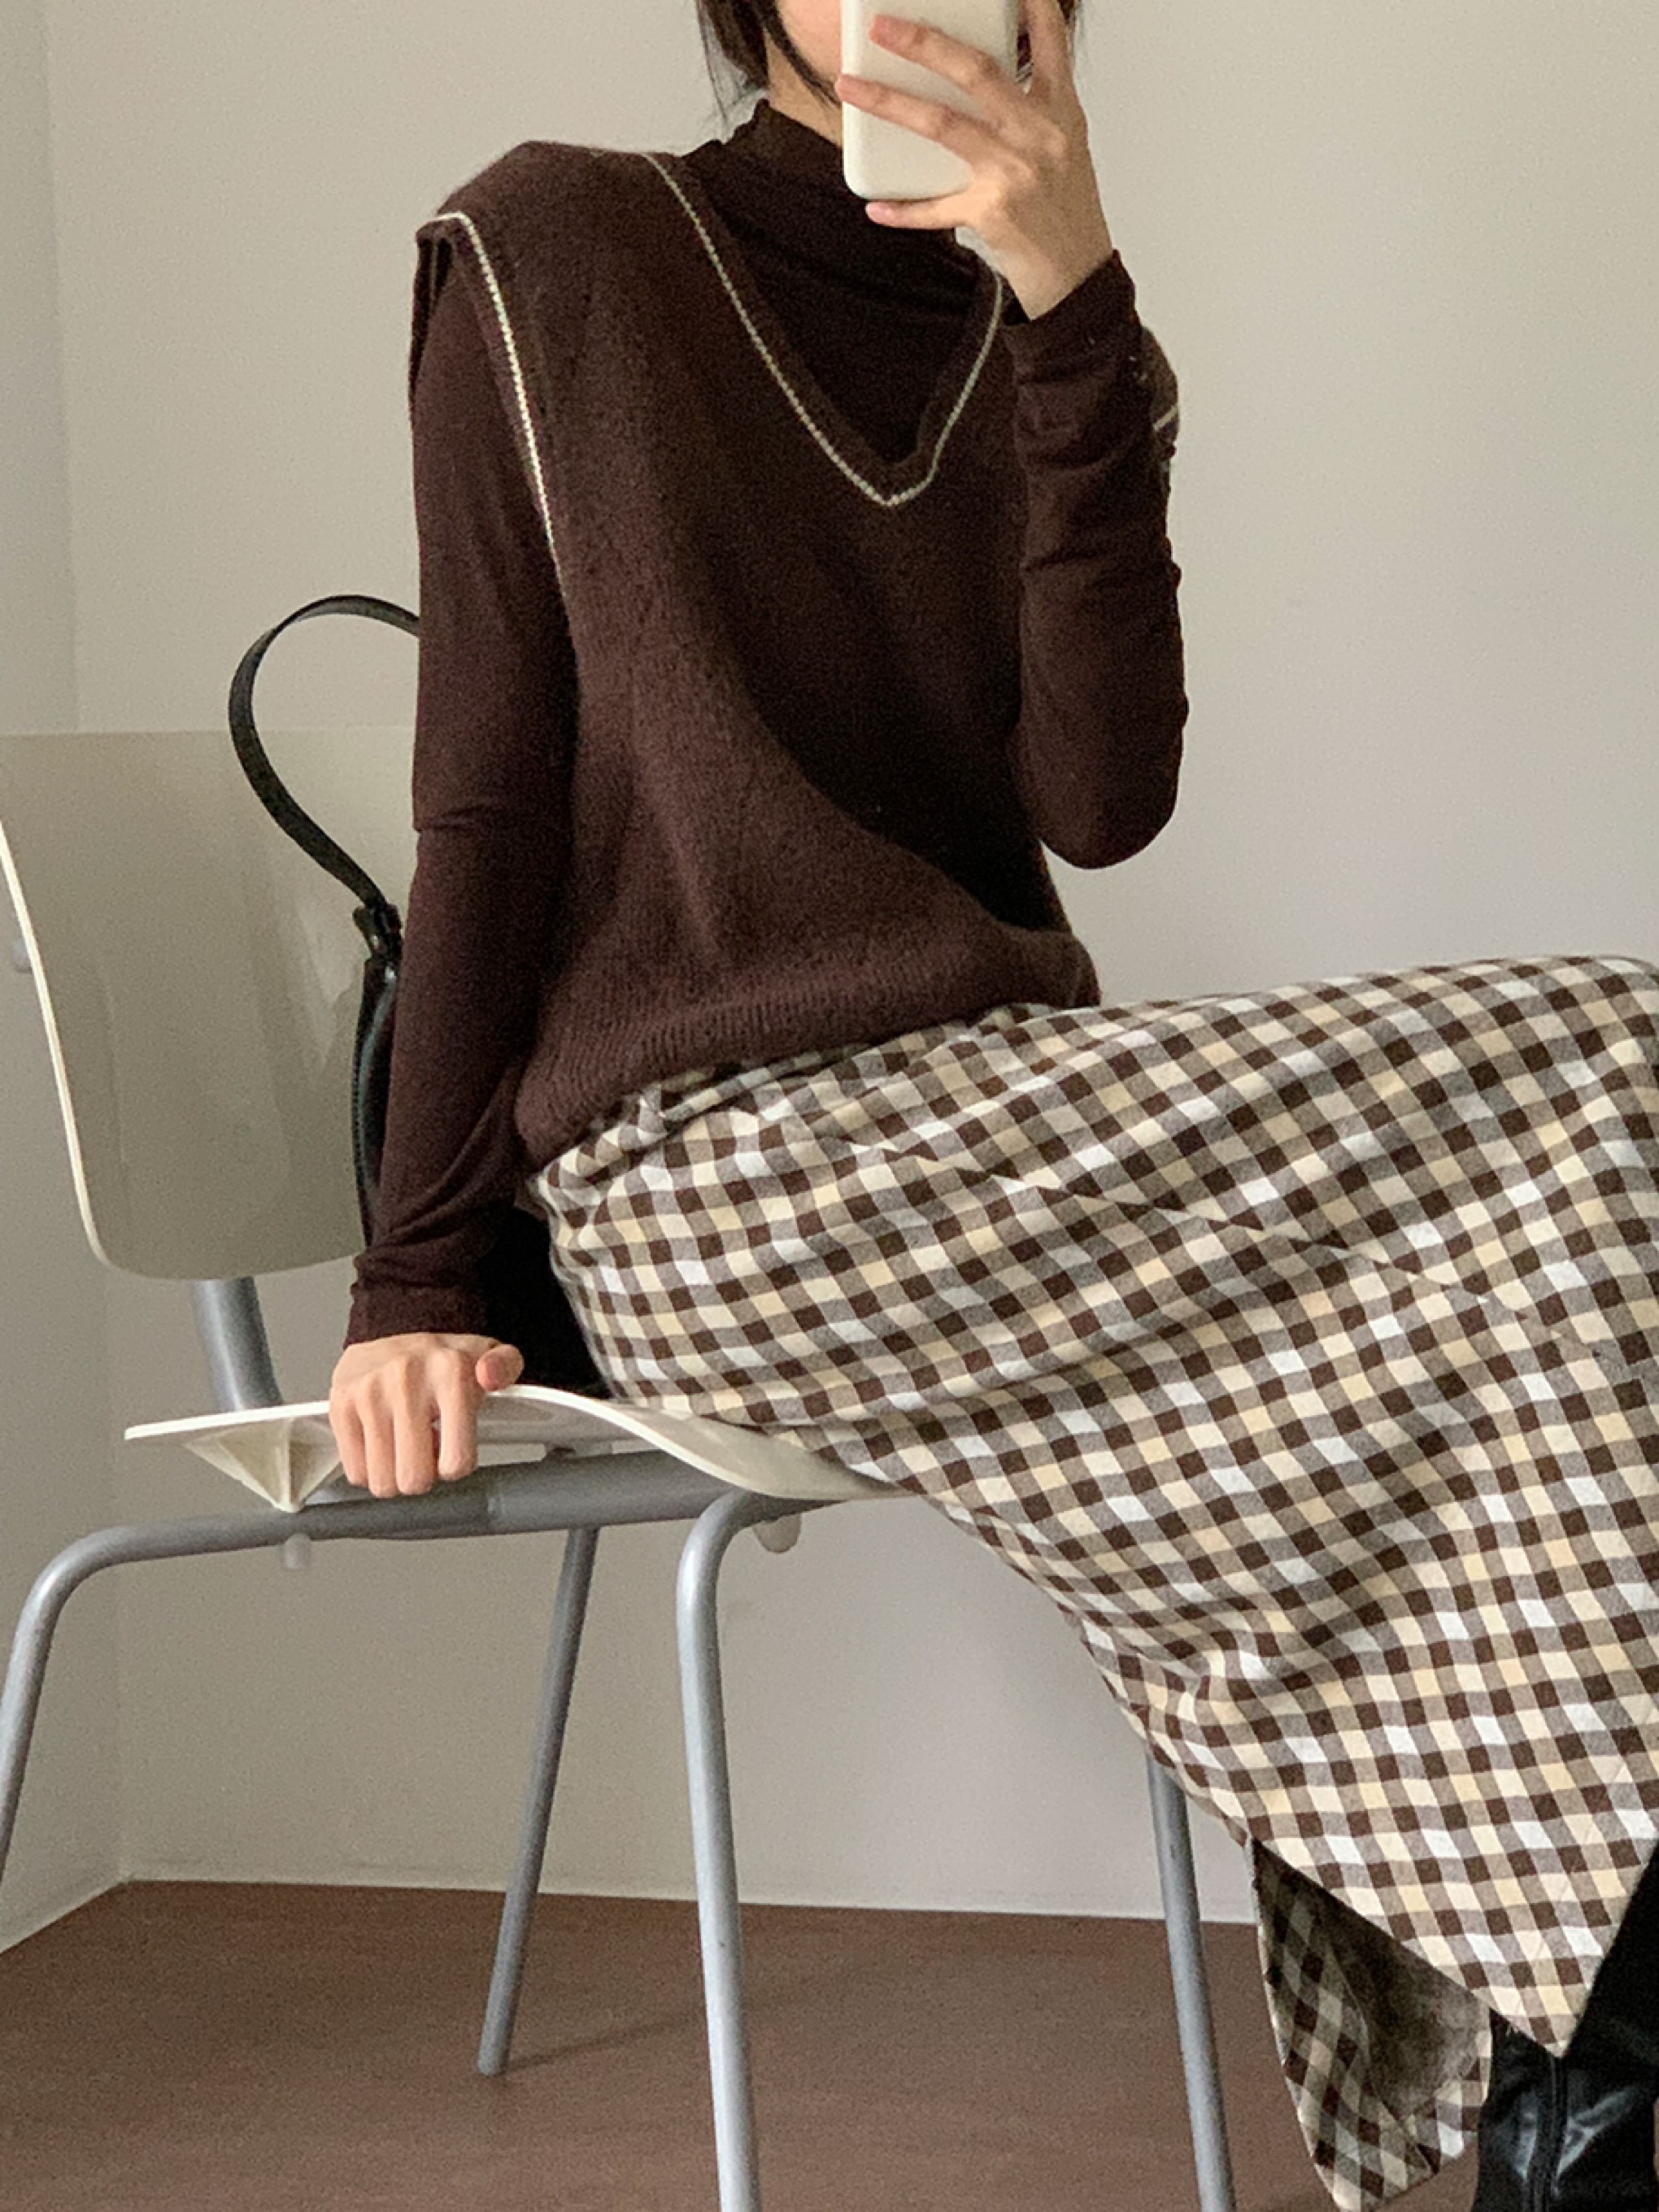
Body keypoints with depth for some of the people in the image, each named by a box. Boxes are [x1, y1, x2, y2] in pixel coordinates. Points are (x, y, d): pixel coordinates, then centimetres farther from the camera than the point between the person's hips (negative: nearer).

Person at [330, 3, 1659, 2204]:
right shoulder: (553, 252, 3)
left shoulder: (1066, 354, 14)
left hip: (1001, 1122, 6)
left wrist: (1071, 306, -12)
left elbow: (1101, 801, -5)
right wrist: (425, 1273, -5)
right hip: (716, 1161, -5)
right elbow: (484, 790, 1)